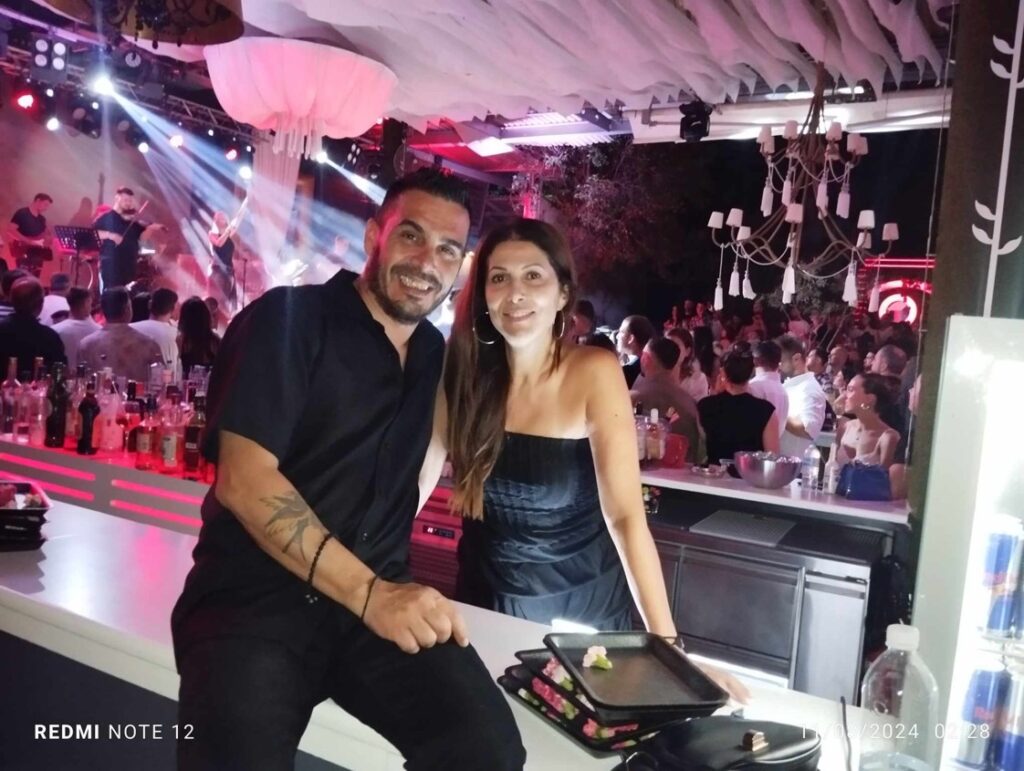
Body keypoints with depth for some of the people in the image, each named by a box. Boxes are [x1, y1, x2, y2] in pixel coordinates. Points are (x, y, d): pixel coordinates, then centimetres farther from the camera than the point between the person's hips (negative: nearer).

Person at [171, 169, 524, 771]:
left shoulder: (437, 357, 14)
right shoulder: (289, 318, -3)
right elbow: (243, 479, -14)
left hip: (383, 596, 4)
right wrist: (369, 591, -20)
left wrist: (389, 588, 6)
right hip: (254, 597, -3)